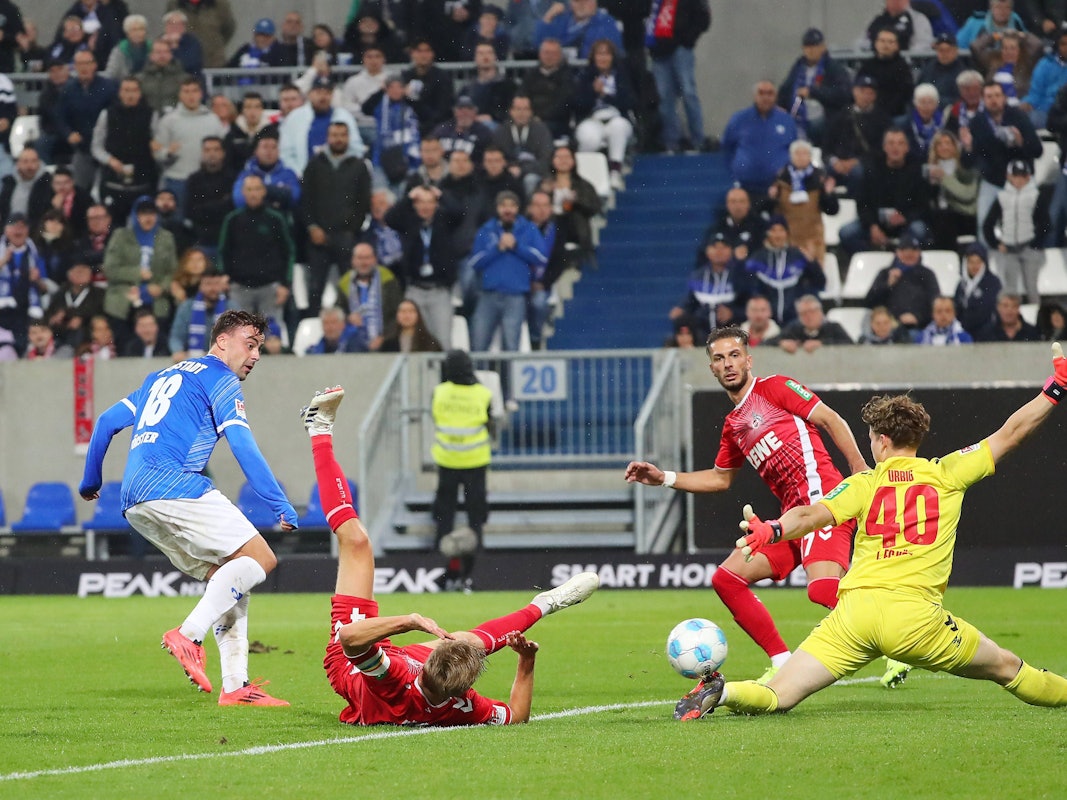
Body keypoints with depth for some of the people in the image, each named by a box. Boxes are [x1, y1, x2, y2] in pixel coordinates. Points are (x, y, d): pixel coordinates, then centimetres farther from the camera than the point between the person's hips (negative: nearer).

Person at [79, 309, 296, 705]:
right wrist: (281, 505, -8)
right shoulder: (219, 379, 4)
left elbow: (107, 422, 28)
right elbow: (242, 445, -7)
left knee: (227, 579, 12)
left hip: (135, 504, 9)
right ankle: (189, 635, -24)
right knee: (260, 557, -10)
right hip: (172, 486, -9)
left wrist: (90, 480, 39)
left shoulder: (162, 376, 29)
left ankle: (234, 685, 1)